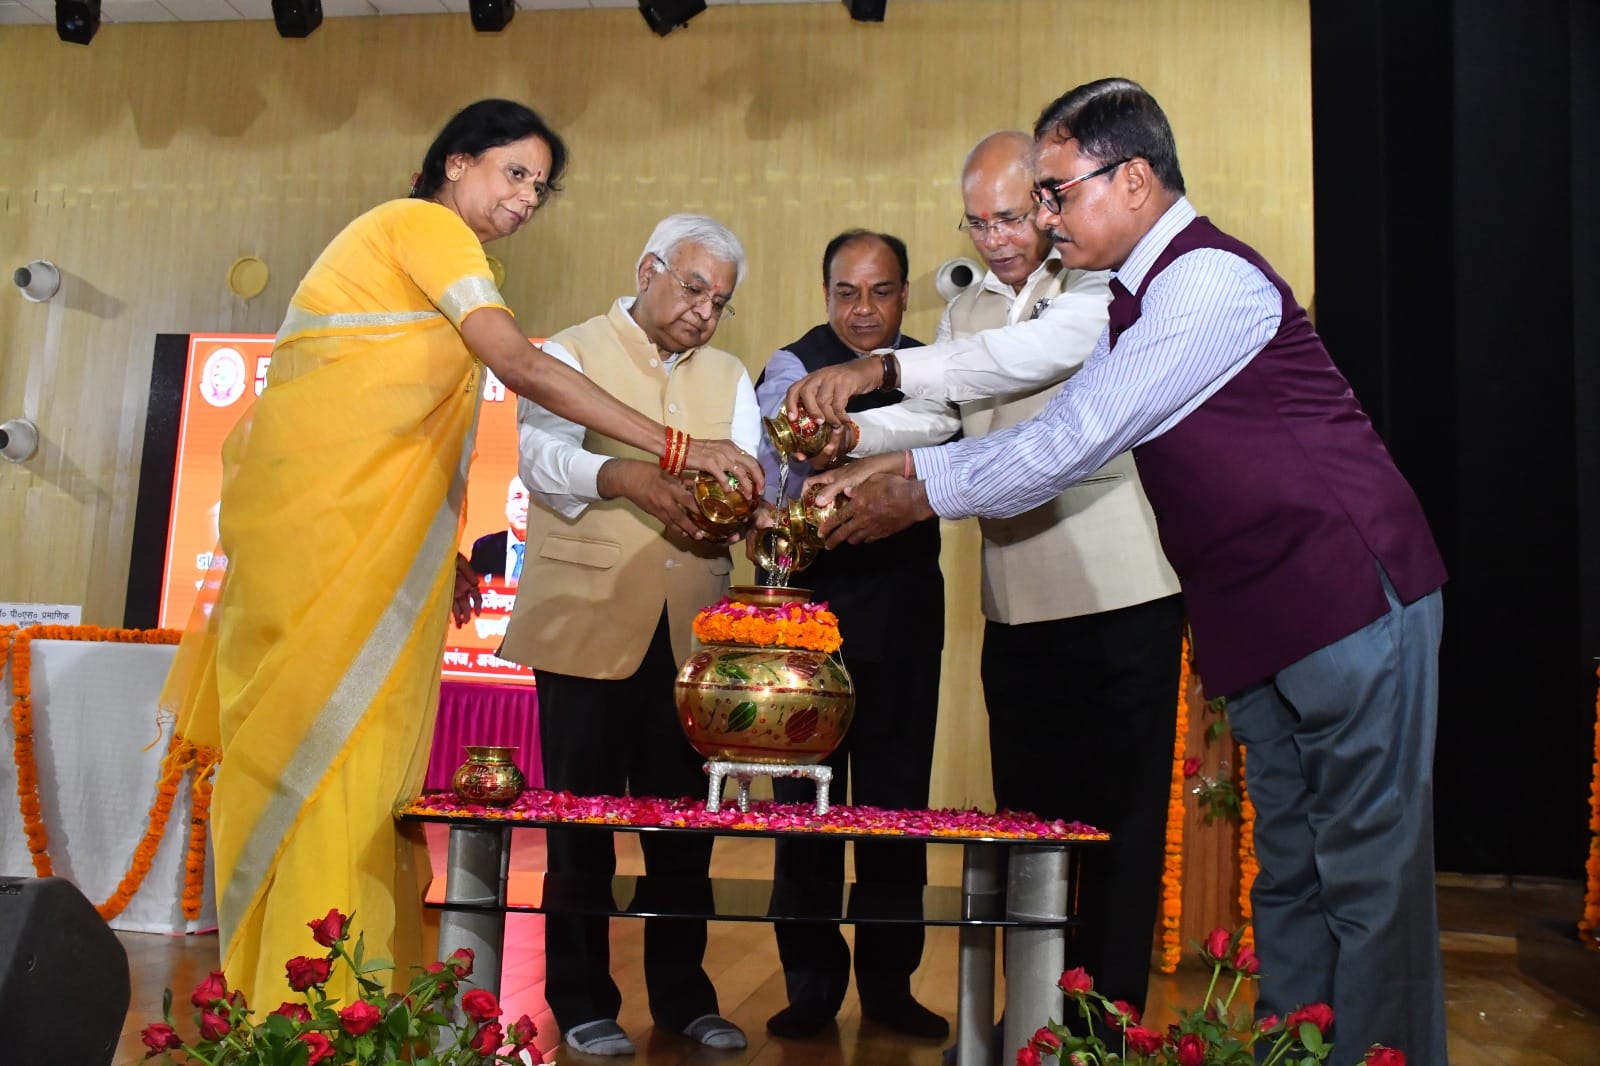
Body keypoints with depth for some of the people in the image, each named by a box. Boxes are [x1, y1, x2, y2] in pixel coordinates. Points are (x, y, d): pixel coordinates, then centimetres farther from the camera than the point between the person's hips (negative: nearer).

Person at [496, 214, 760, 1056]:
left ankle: (682, 994, 23)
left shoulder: (728, 377, 16)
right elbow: (543, 455, -15)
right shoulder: (570, 354, 3)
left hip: (690, 633, 4)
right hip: (587, 626, -3)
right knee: (582, 821, 4)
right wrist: (625, 475, -34)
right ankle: (582, 1001, 18)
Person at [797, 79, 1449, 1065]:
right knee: (1288, 872, 15)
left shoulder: (1208, 281, -17)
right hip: (1265, 621, 10)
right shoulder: (1143, 300, 14)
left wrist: (918, 496, -9)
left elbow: (1072, 446, -20)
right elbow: (1056, 430, 14)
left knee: (1368, 873, -2)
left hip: (1350, 601, -9)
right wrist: (888, 464, 7)